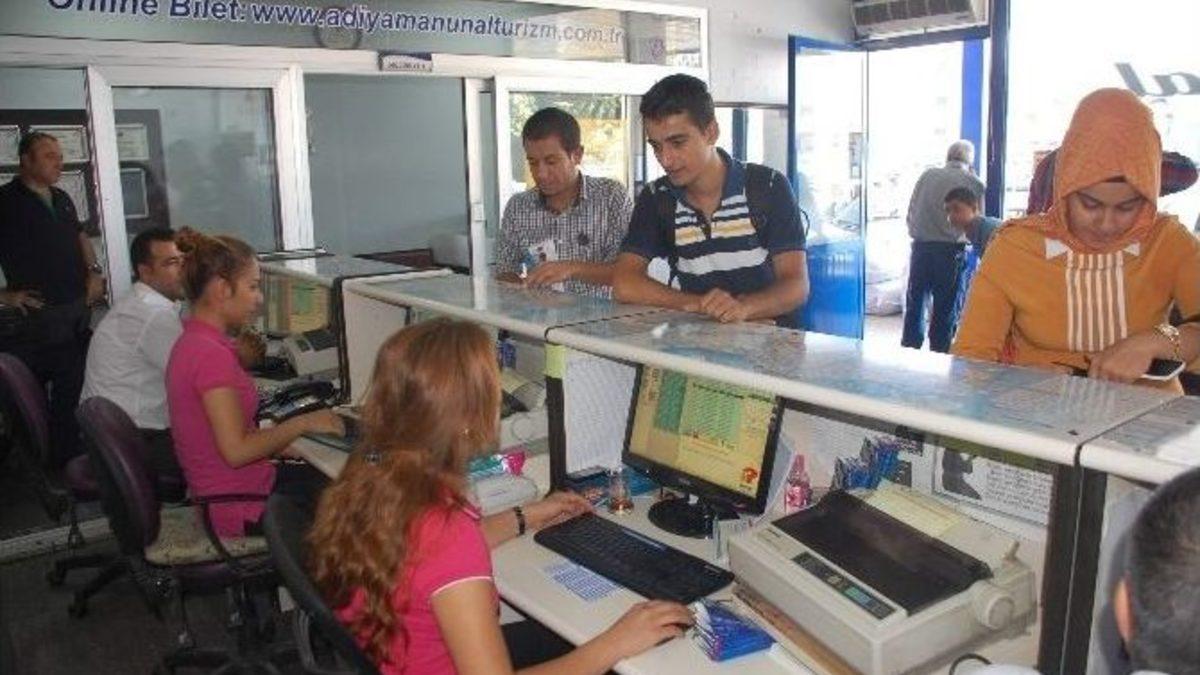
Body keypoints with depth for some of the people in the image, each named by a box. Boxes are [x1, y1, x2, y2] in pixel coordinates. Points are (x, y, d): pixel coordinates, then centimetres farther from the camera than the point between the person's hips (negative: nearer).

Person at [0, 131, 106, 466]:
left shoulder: (61, 199, 14)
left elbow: (80, 236, 28)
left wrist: (94, 271, 13)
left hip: (79, 310, 7)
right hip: (38, 313, -7)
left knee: (74, 388, 14)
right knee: (32, 395, 0)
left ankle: (70, 457, 28)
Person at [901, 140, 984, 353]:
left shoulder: (927, 175, 4)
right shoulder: (974, 183, -2)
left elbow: (911, 212, 6)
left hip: (920, 247, 2)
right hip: (950, 250, -2)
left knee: (915, 301, 11)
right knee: (945, 307, 6)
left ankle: (909, 349, 16)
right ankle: (938, 352, 9)